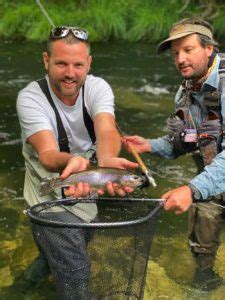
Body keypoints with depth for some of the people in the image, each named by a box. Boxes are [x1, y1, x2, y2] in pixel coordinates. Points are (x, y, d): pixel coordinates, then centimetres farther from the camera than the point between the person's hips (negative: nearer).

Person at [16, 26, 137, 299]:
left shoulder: (97, 87, -12)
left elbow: (106, 130, -31)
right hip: (52, 198, -4)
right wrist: (71, 161, -58)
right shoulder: (30, 98, -22)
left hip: (89, 187, 4)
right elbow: (47, 154, -35)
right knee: (74, 273, -8)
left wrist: (106, 161, -54)